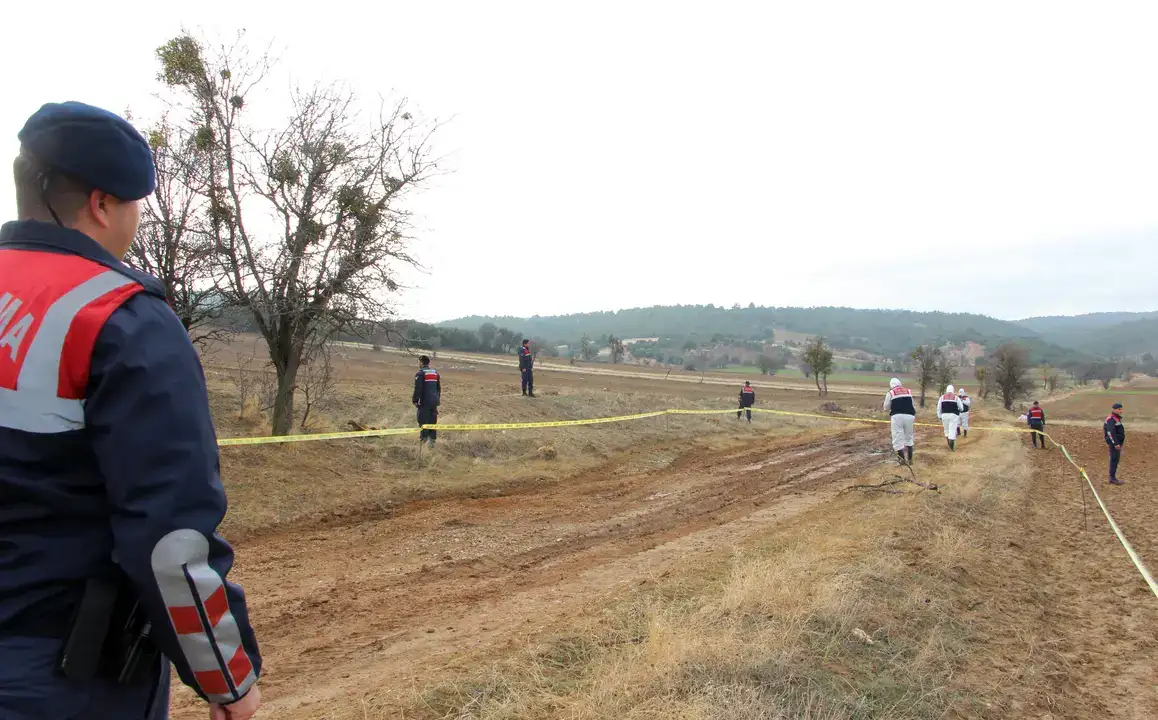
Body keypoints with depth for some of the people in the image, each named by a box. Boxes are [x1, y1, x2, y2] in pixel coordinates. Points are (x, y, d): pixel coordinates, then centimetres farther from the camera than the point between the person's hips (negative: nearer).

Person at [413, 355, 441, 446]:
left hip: (424, 401, -6)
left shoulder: (420, 373, -9)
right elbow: (439, 387, 19)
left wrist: (415, 400, -5)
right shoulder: (435, 372, 13)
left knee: (423, 419, 7)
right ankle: (432, 439, 7)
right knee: (433, 420, 8)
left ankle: (423, 437, 13)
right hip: (434, 401, 6)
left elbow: (418, 389, -13)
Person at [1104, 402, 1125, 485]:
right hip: (1114, 443, -11)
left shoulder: (1117, 418, 16)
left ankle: (1112, 477, 22)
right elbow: (1110, 432, -25)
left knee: (1115, 459, 14)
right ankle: (1112, 478, -4)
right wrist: (1115, 443, -28)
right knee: (1114, 459, -8)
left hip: (1117, 442, 11)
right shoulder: (1111, 419, -18)